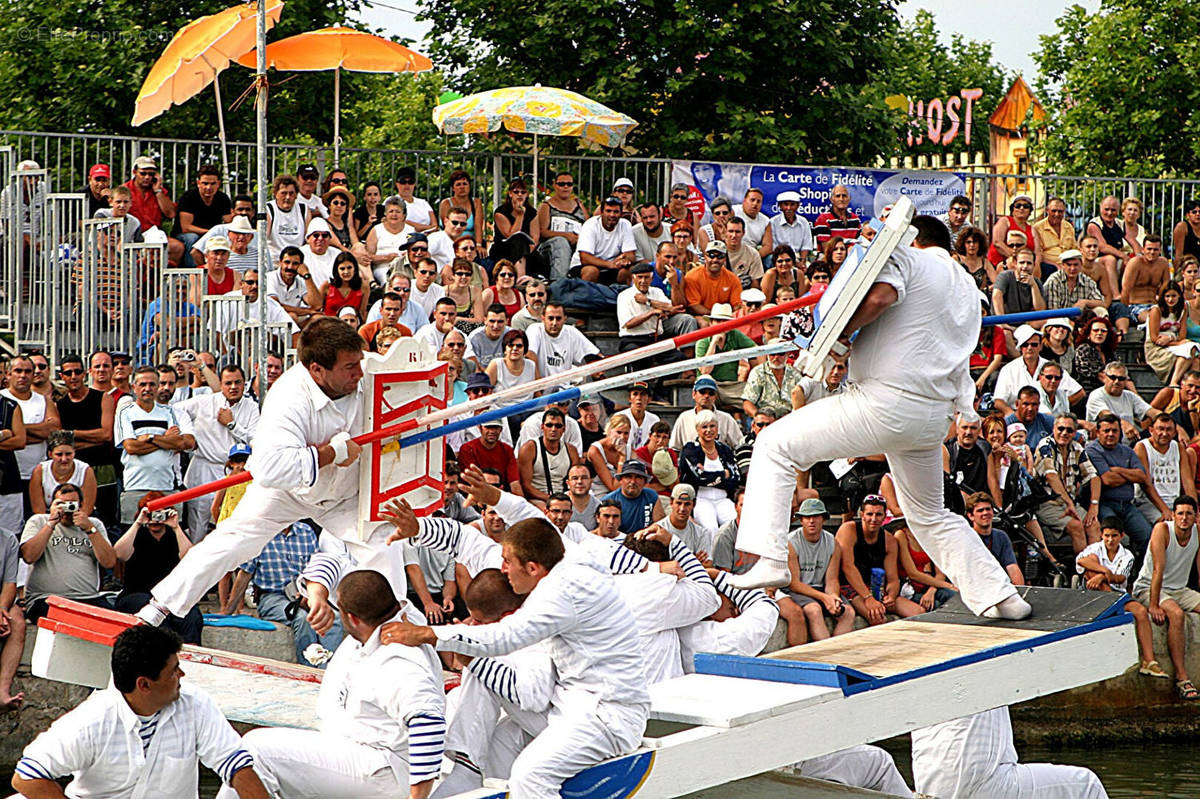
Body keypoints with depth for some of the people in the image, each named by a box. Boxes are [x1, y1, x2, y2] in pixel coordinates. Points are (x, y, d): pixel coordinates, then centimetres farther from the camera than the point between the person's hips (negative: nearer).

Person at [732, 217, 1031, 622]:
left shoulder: (905, 257, 1)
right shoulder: (967, 289, 24)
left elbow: (880, 296, -21)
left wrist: (841, 332, -9)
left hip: (884, 402, -8)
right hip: (935, 416, 8)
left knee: (776, 444, 0)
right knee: (929, 515, 26)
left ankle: (769, 557, -13)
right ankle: (1000, 596, 21)